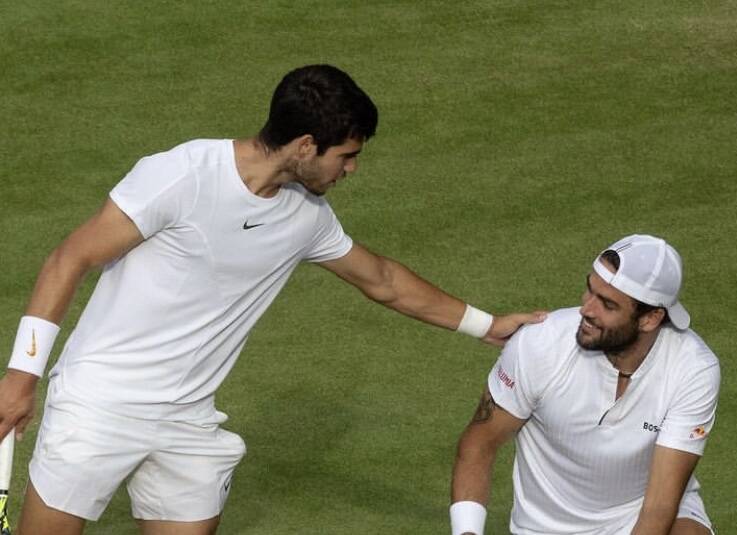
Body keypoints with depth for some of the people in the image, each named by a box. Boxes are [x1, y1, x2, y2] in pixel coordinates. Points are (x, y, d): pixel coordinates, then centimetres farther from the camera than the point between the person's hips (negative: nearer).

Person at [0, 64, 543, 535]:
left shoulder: (307, 216, 3)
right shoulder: (182, 176, -18)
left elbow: (382, 280, 20)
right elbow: (69, 261, -13)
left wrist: (488, 325, 23)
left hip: (188, 420, 6)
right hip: (99, 402, -6)